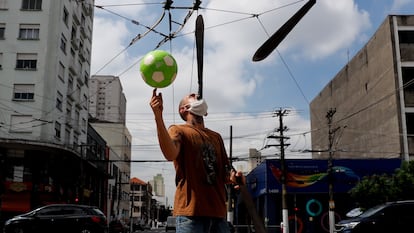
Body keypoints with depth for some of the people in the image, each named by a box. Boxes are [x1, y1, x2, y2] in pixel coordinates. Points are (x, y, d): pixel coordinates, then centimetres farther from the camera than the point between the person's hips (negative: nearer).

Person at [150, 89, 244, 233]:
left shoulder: (216, 136, 21)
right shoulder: (178, 130, 4)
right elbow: (170, 155, -19)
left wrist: (233, 177, -3)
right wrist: (158, 116, -28)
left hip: (218, 211, 6)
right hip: (190, 211, -5)